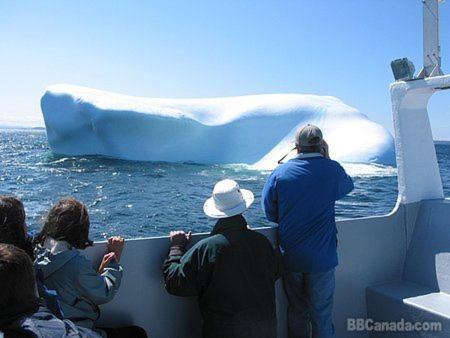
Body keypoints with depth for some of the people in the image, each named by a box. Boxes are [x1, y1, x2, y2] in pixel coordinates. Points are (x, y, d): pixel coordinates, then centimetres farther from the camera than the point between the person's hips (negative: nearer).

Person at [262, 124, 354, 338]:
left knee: (297, 311, 19)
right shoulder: (331, 169, -10)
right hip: (321, 257, -2)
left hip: (290, 257, 2)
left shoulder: (280, 172, -6)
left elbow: (270, 212, 0)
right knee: (321, 315, 11)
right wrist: (327, 159, 14)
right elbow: (348, 186, 13)